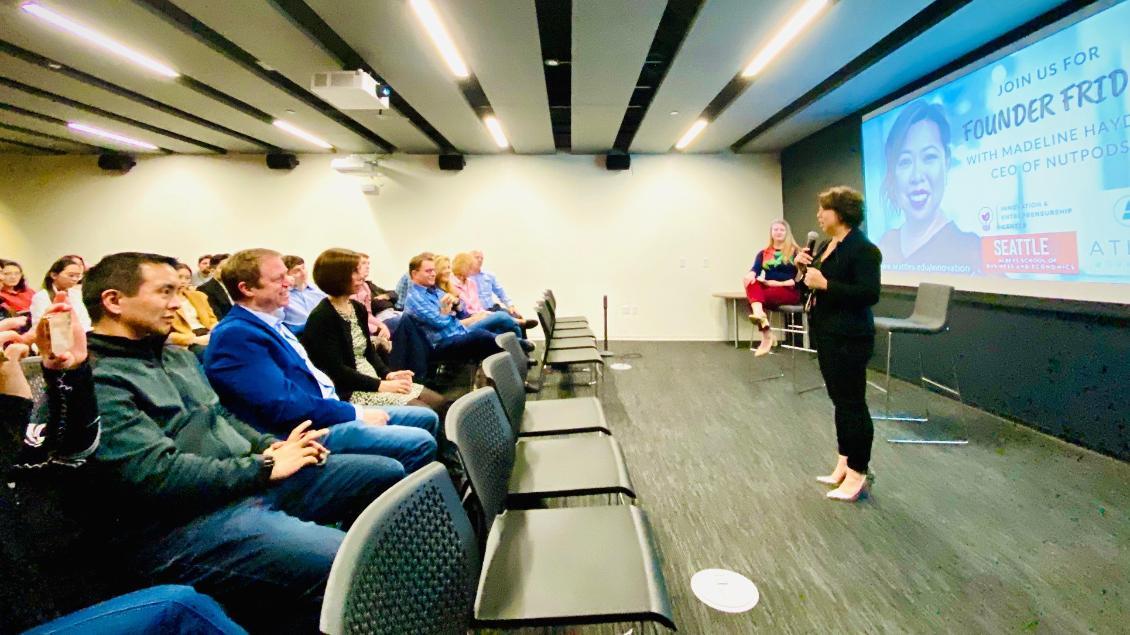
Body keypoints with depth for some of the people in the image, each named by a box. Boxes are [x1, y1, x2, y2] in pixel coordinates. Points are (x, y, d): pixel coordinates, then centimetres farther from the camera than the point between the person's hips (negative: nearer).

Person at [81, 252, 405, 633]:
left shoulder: (175, 356, 17)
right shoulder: (94, 380, -14)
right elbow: (156, 475, -21)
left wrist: (270, 446, 3)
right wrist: (265, 467, -14)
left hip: (245, 481, 9)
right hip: (182, 524, -9)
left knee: (386, 473, 7)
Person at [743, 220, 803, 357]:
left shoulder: (795, 252, 6)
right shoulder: (763, 253, 16)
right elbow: (755, 269, -2)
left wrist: (781, 283, -17)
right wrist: (751, 274, -26)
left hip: (790, 291, -4)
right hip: (768, 290, 4)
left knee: (756, 295, -31)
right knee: (751, 283, -29)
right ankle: (759, 315, -49)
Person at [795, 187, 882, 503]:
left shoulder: (863, 249, -15)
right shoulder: (826, 246, 12)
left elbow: (869, 294, -22)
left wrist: (825, 284, -25)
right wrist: (803, 268, 1)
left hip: (849, 338, -9)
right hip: (826, 335, 9)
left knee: (852, 404, -1)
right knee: (840, 401, 16)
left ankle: (858, 474, 10)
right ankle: (844, 464, 27)